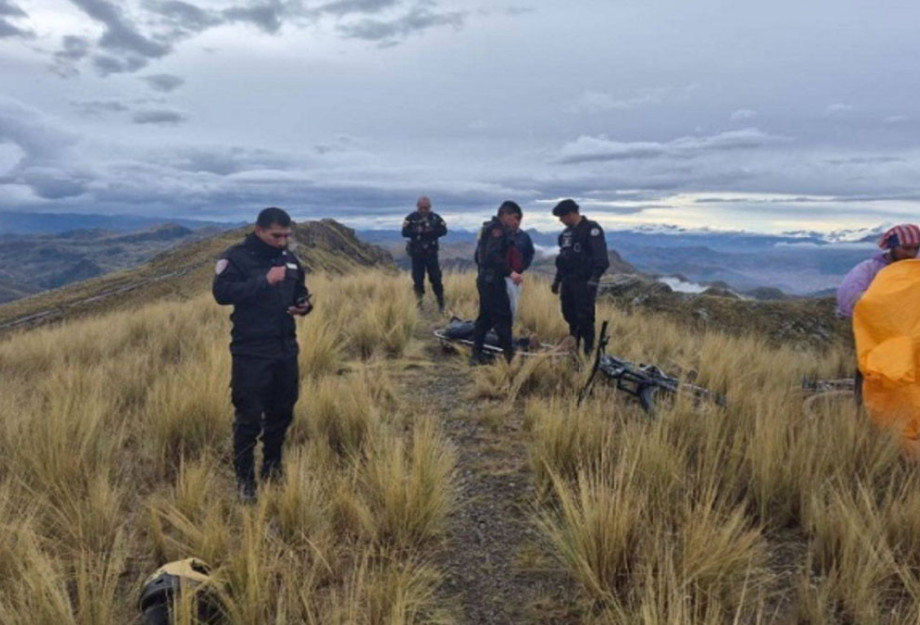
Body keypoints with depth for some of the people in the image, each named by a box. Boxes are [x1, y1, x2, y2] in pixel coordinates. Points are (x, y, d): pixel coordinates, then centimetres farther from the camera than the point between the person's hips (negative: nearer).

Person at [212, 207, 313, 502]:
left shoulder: (289, 258, 10)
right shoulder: (236, 257, -9)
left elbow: (300, 292, 21)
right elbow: (222, 292, -23)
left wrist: (304, 305, -2)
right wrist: (264, 281, -30)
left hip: (286, 349, 6)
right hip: (251, 352, -6)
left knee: (282, 412, 15)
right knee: (249, 418, -1)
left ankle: (272, 469, 33)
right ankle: (244, 480, 14)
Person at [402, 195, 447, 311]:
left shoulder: (435, 217, 2)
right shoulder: (411, 218, -2)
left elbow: (443, 230, -4)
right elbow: (405, 232, -9)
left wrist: (430, 231, -18)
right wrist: (418, 231, -22)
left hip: (431, 253, 0)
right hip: (416, 253, 0)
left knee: (435, 277, -1)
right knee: (418, 279, 4)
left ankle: (441, 304, 7)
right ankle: (419, 304, 14)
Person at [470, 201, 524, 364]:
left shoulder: (488, 228, 18)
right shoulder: (498, 229, -12)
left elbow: (479, 255, 24)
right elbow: (493, 255, -27)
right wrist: (510, 272, -32)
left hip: (485, 278, 10)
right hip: (493, 280, -10)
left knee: (486, 317, 12)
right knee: (503, 316, -8)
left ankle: (476, 355, 15)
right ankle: (508, 354, -7)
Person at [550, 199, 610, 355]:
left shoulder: (591, 229, -8)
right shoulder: (566, 232, 18)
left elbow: (601, 258, -16)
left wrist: (594, 279, -25)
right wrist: (557, 280, 24)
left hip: (584, 282, -8)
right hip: (568, 281, 8)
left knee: (584, 318, -9)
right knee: (570, 315, 11)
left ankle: (588, 352, -3)